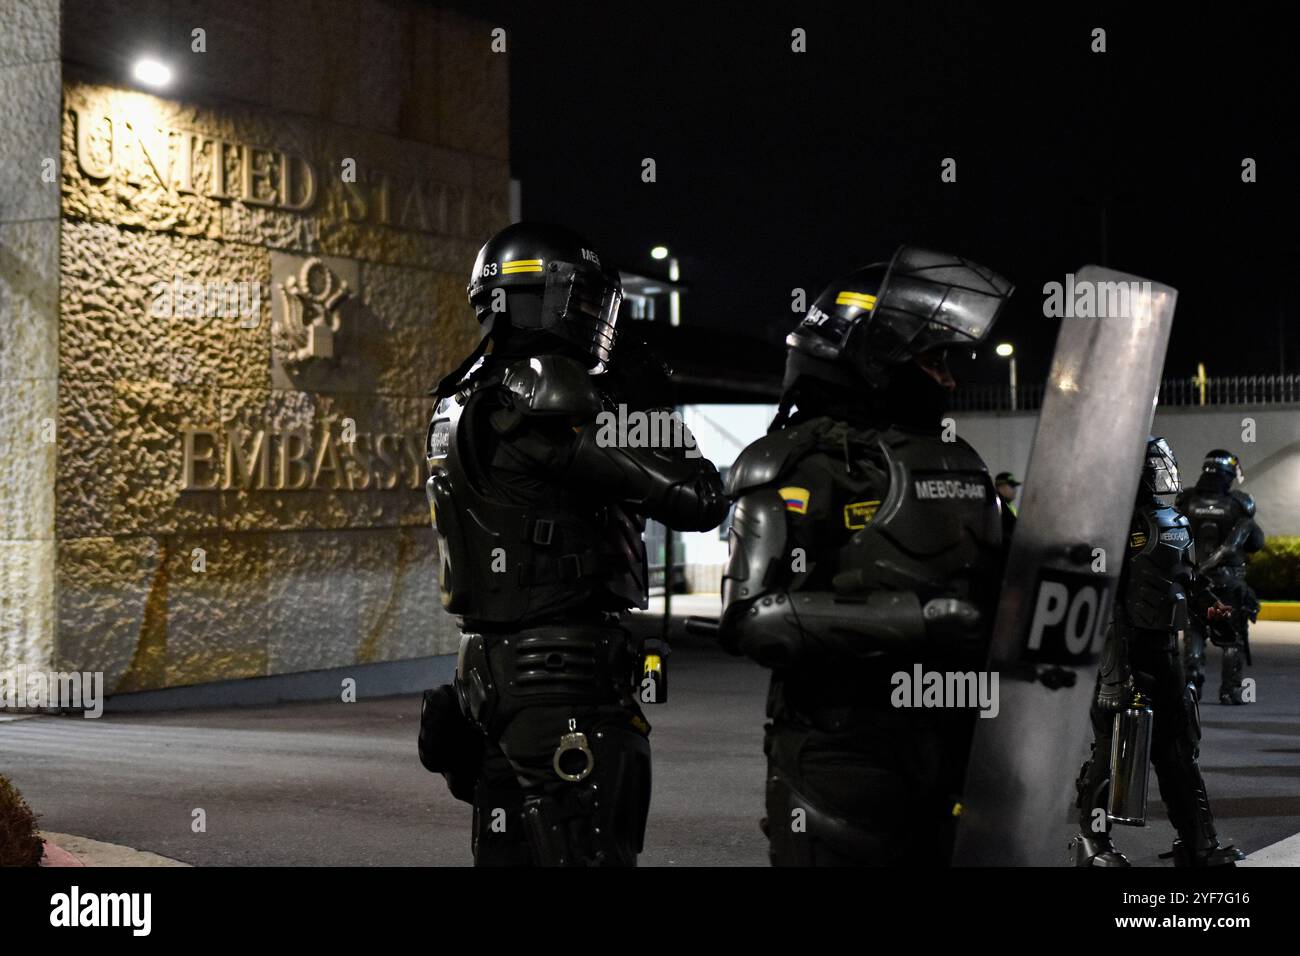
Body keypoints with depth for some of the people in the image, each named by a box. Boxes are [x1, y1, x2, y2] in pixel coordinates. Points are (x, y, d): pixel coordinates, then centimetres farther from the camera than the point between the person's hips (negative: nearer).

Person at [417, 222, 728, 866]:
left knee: (507, 849, 15)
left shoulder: (463, 402, 12)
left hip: (489, 672, 10)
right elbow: (698, 501, -17)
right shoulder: (547, 400, -16)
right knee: (590, 852, -4)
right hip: (569, 684, -9)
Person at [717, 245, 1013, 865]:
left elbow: (988, 588, 26)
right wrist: (909, 618, -26)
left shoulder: (959, 465, 15)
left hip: (954, 744, 7)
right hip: (844, 756, -7)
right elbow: (753, 617, -21)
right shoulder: (805, 466, -11)